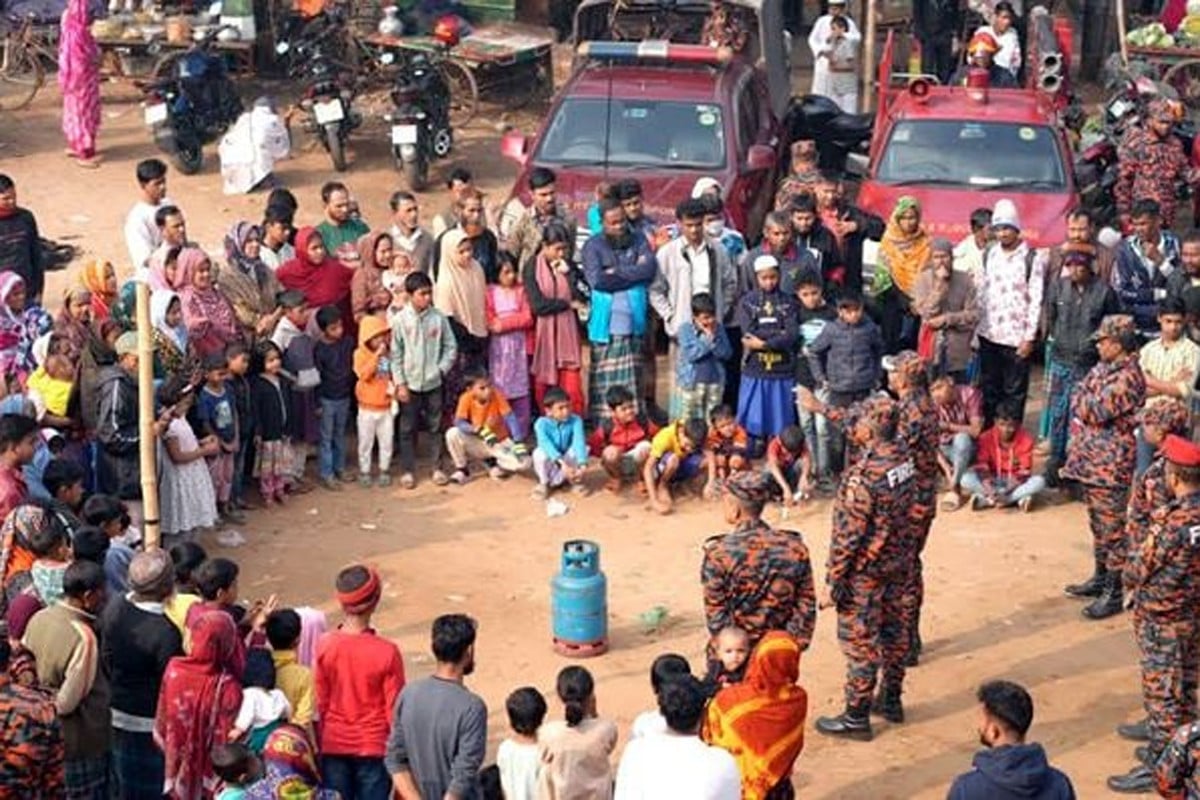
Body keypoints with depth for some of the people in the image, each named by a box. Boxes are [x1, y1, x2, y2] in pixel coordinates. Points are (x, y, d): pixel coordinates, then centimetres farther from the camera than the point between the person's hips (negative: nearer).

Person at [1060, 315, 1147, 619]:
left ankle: (1115, 592, 5)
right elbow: (1078, 401, 14)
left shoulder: (1127, 378, -20)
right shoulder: (1103, 368, 9)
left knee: (1113, 527, -1)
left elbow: (1094, 411, -24)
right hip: (1090, 460, 9)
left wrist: (1083, 399, -4)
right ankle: (1101, 577, 33)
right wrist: (1076, 445, 5)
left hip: (1111, 465, -9)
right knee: (1098, 523, 20)